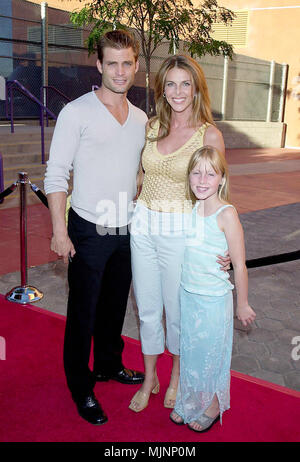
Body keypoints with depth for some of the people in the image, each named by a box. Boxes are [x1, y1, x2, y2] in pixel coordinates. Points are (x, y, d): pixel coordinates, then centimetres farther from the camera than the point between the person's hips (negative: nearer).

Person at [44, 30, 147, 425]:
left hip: (127, 230, 5)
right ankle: (81, 388, 23)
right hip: (89, 230, -5)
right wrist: (60, 231, -15)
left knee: (115, 304, 18)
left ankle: (109, 365, 40)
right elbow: (56, 175, -10)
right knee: (83, 312, 5)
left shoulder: (141, 119, 8)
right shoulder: (77, 113, -9)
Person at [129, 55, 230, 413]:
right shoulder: (151, 127, 4)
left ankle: (176, 377, 36)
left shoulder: (209, 135, -8)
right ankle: (149, 379, 34)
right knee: (147, 308, 13)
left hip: (181, 232, -4)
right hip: (143, 227, 4)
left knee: (176, 309, 10)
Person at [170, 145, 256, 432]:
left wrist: (242, 304, -7)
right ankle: (189, 402, 39)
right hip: (187, 293, 5)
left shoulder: (226, 214, -19)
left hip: (214, 299, -5)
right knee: (189, 350, 18)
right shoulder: (191, 209, -1)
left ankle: (213, 406, 35)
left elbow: (239, 265, -13)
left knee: (210, 353, 11)